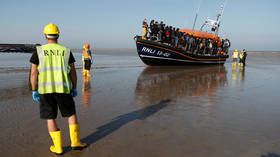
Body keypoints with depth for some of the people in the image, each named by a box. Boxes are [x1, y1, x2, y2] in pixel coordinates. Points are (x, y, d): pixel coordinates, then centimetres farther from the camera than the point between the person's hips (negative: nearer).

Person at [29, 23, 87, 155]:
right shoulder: (66, 51, 3)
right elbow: (73, 72, 4)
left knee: (50, 118, 10)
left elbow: (33, 73, -2)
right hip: (63, 89, 0)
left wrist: (34, 91, 5)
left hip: (45, 90, 0)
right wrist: (74, 89, 12)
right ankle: (75, 142, 14)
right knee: (71, 114, 16)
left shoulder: (39, 51, 1)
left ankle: (58, 148, 14)